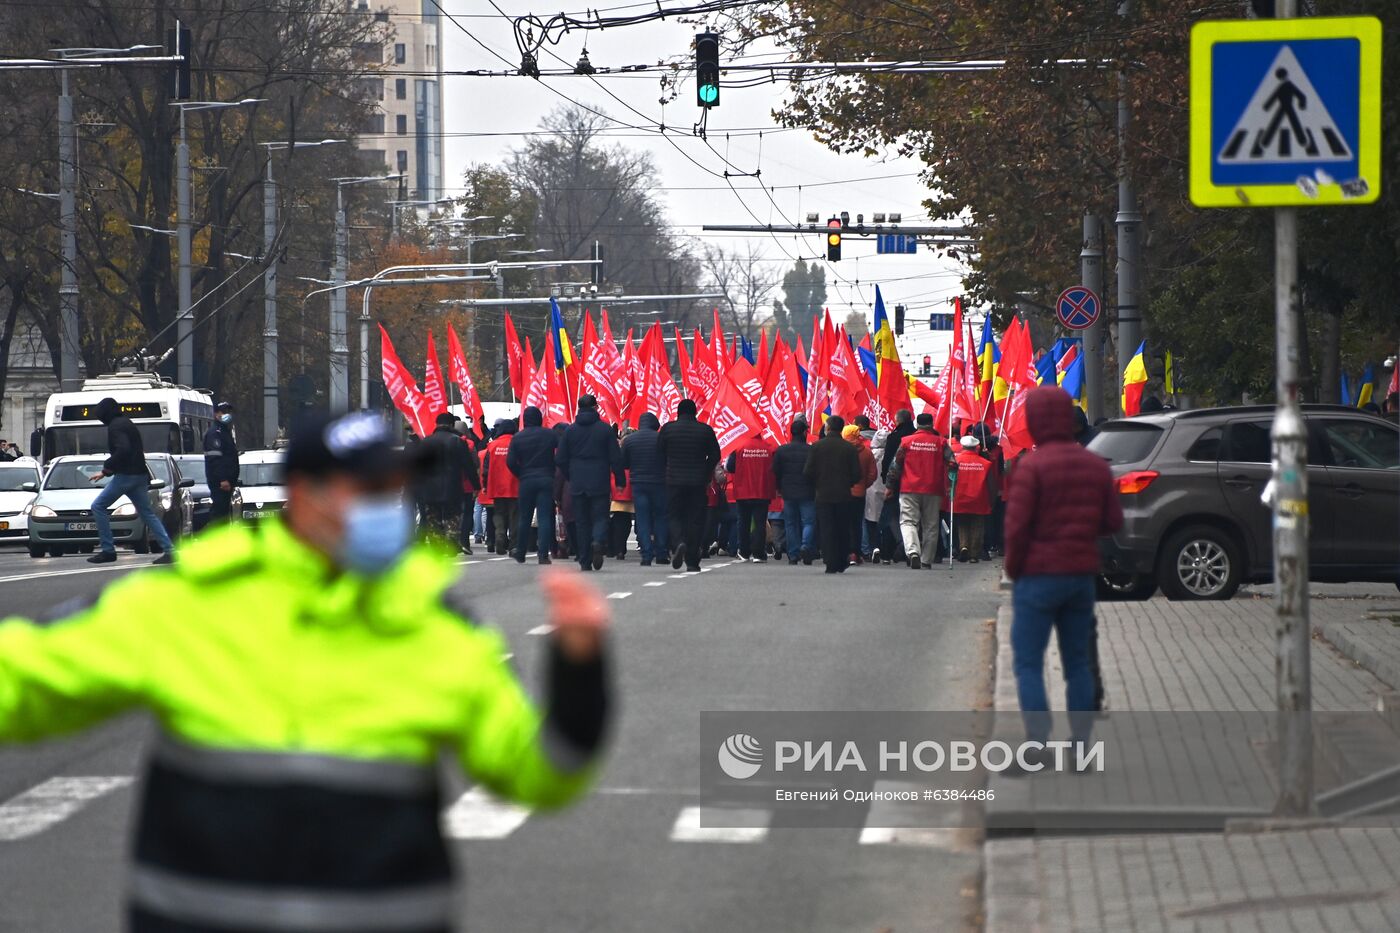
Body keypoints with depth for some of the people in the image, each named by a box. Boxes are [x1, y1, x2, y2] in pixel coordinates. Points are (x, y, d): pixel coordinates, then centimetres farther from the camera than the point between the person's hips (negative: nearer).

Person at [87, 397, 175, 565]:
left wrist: (108, 466, -13)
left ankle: (108, 550, -3)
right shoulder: (127, 423, 20)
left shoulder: (115, 426, -11)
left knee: (98, 507, 0)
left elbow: (123, 449, -26)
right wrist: (106, 472, 27)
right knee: (147, 513, 8)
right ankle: (169, 550, -1)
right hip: (140, 475, 9)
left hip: (125, 475, -9)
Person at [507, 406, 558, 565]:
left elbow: (510, 462, -5)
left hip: (526, 481, 1)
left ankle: (520, 554, 18)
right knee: (545, 517, -3)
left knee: (524, 518, 11)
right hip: (547, 480, -1)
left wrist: (521, 475, 7)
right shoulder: (550, 435, -1)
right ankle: (543, 554, -13)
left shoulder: (517, 438, 0)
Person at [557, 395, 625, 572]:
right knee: (600, 517, 3)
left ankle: (585, 560, 5)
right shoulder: (605, 429, -3)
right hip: (600, 484, -2)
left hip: (577, 484, 2)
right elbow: (616, 458, -3)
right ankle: (598, 541, -28)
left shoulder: (570, 430, 3)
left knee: (582, 522, 8)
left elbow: (561, 459, 4)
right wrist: (620, 481, 5)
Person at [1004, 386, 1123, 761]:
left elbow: (1017, 525, -16)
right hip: (1083, 574, 6)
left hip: (1039, 575, -6)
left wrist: (1013, 569, -2)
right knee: (1077, 663, 12)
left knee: (1028, 664, -2)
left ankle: (1037, 745, -10)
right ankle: (1081, 747, 11)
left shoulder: (1032, 465, -13)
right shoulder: (1096, 466, 6)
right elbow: (1113, 522, 7)